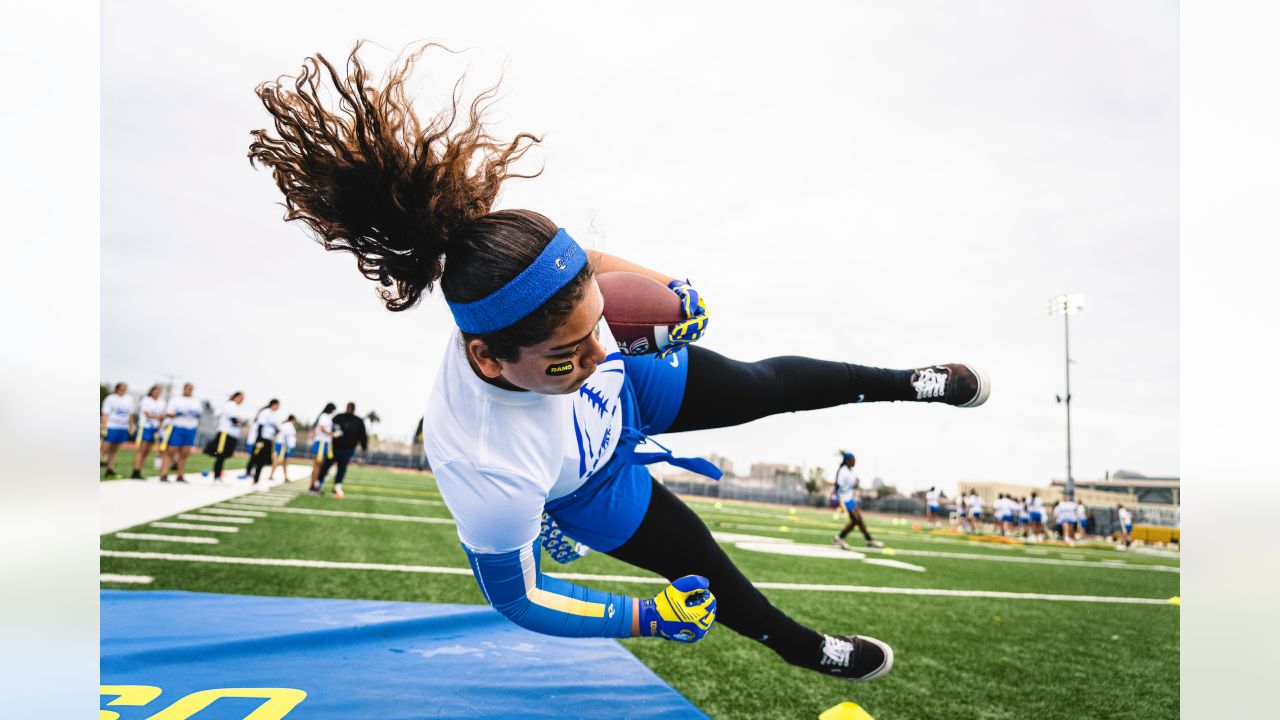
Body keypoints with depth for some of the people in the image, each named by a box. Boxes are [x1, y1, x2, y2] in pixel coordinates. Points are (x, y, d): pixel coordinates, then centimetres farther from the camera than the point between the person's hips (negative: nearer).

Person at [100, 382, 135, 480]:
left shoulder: (129, 399, 11)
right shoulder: (110, 399, -4)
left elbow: (130, 415, 17)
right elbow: (105, 414, -8)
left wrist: (131, 427, 14)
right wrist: (104, 428, -14)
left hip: (123, 428, 5)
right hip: (111, 427, -5)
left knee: (114, 451, 8)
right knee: (105, 448, -10)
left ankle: (110, 470, 10)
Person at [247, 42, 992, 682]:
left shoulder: (538, 279, -38)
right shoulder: (490, 478, -48)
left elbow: (587, 262, -10)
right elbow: (515, 595, -27)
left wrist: (664, 284, -13)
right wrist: (643, 618, -25)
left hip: (630, 385, 4)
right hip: (597, 492, -3)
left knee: (764, 385, 19)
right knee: (710, 574, 17)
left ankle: (907, 383, 49)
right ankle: (806, 649, 52)